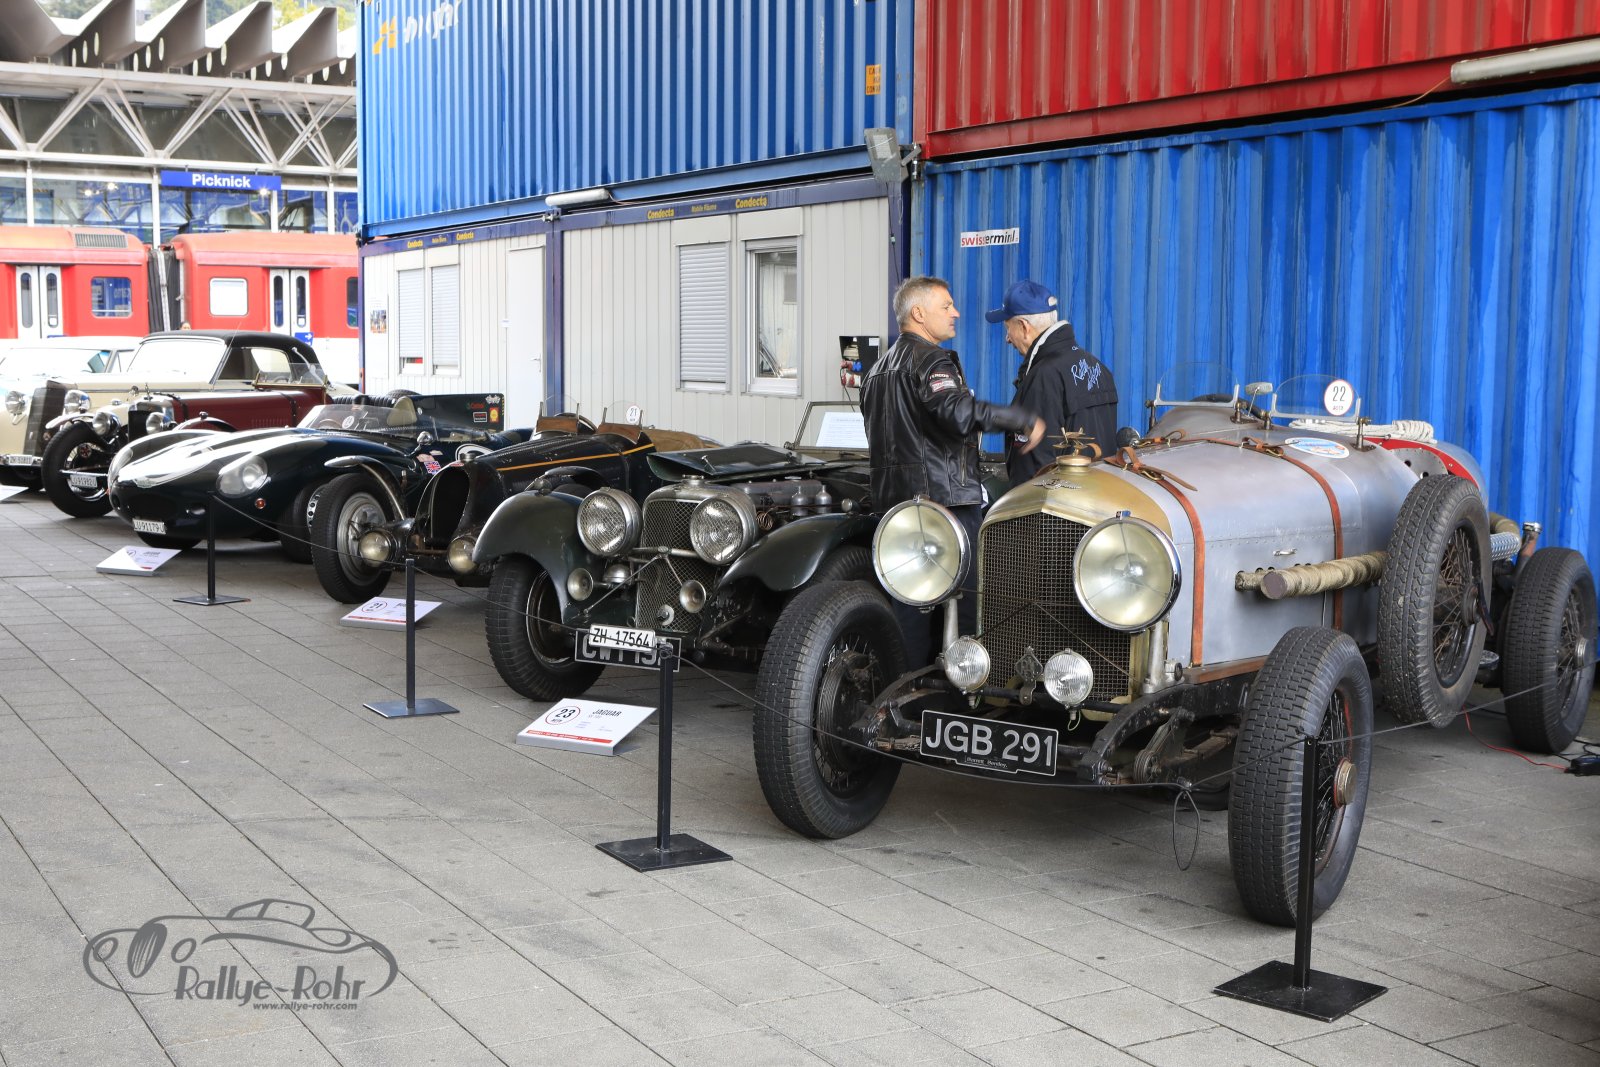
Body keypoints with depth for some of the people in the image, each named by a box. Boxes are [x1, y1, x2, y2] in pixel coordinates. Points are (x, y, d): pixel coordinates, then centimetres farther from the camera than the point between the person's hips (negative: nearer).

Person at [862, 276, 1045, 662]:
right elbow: (958, 412, -30)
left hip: (892, 500, 9)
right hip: (945, 498, -9)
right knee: (965, 600, -5)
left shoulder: (879, 368, 20)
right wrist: (1024, 419, -24)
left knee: (908, 603, 9)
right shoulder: (930, 359, -10)